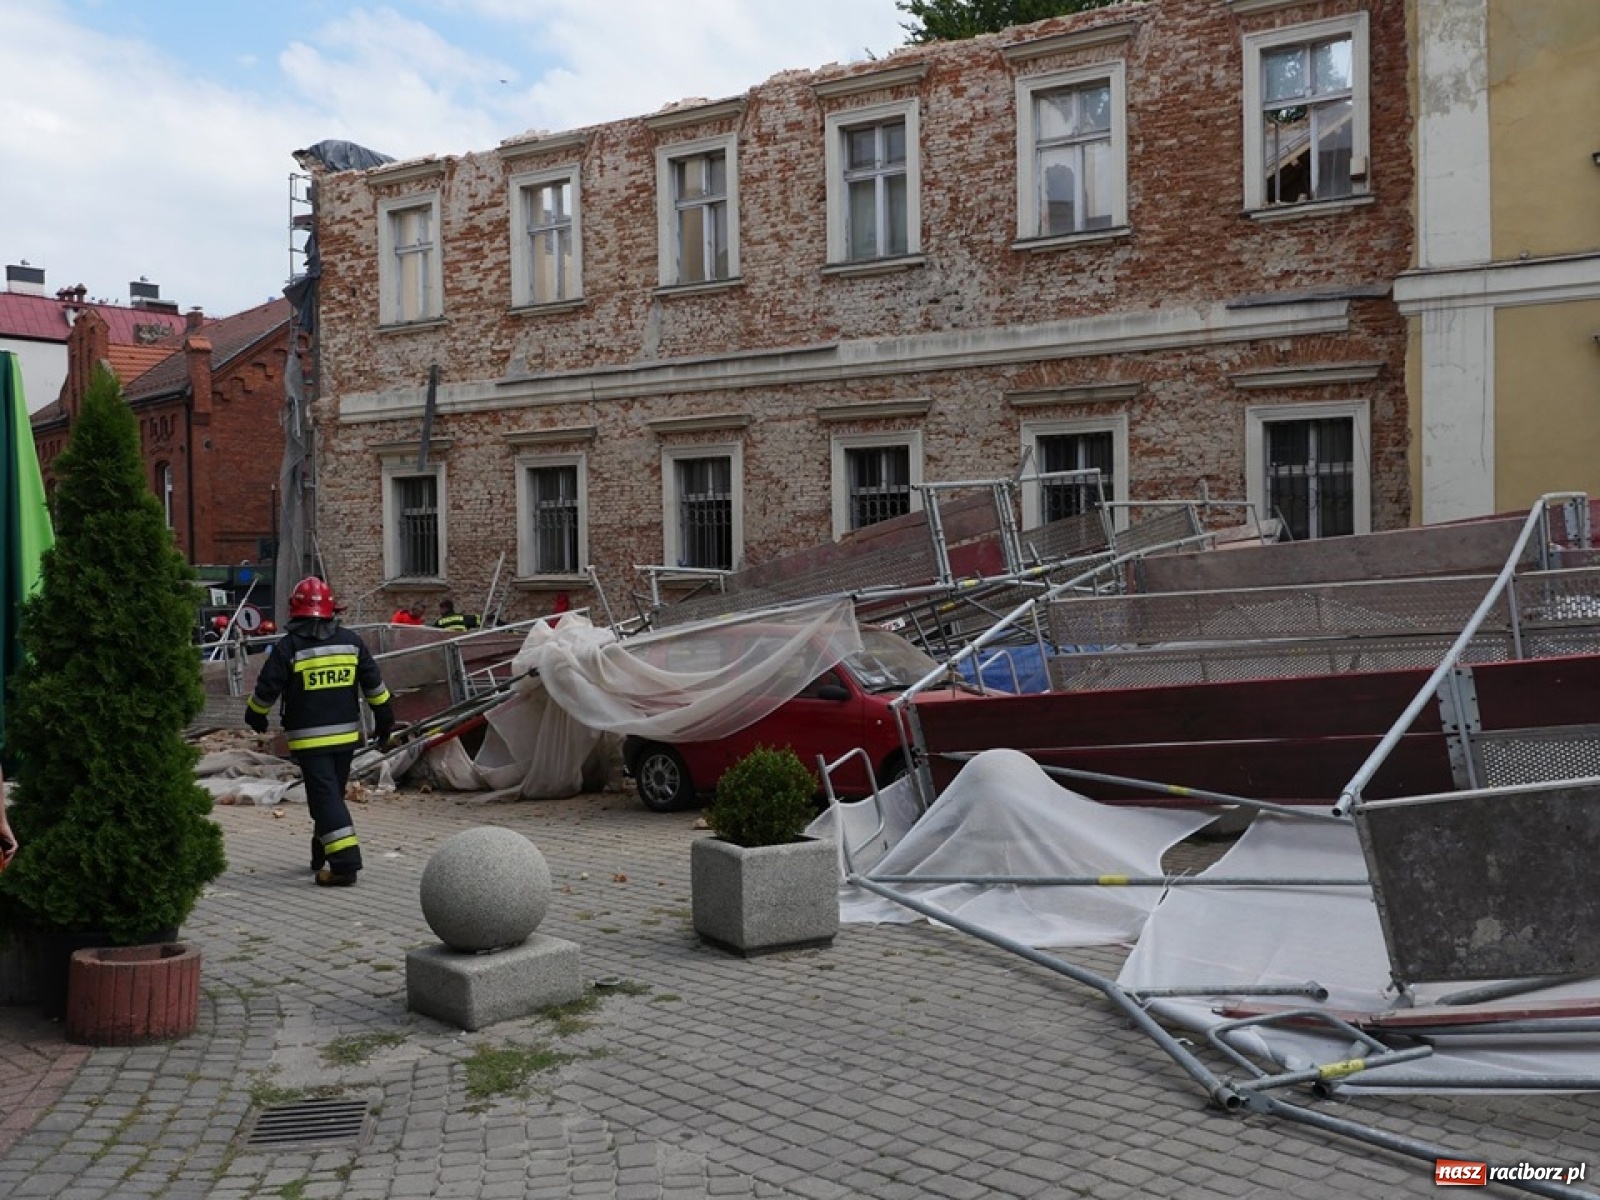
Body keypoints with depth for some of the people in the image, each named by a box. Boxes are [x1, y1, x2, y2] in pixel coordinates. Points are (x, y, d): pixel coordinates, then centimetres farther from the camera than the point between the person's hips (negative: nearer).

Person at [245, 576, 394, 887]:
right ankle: (323, 854, 32)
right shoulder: (351, 641, 3)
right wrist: (385, 719, 18)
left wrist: (255, 717, 16)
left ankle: (345, 862, -13)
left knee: (324, 797, -5)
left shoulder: (287, 647, -10)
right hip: (346, 734, 5)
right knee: (333, 793, 18)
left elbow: (266, 689, -4)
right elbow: (374, 684, 7)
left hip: (309, 739, -5)